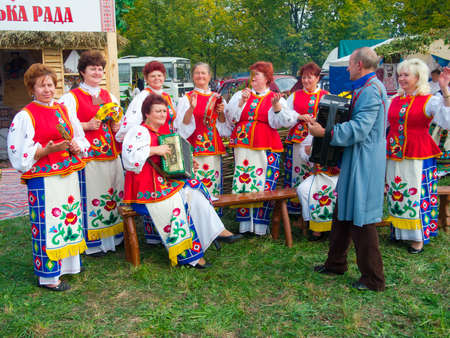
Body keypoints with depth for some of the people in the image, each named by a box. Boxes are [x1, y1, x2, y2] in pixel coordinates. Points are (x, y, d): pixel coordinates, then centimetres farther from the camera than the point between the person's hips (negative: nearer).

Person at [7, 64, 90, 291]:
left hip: (68, 176, 6)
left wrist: (76, 146, -3)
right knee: (47, 223, -3)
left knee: (70, 219, 13)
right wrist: (48, 149, -21)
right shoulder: (24, 117, -5)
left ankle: (67, 262, 30)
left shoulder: (63, 110, 12)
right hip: (43, 179, -6)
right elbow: (21, 155, -10)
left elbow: (80, 139, 19)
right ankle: (48, 275, 9)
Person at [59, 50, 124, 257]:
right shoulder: (72, 97, 0)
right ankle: (93, 242, 4)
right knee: (91, 197, -7)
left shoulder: (109, 96, 17)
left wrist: (117, 127, 3)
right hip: (89, 157, -6)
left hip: (111, 155, 6)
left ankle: (114, 236, 23)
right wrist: (87, 126, -18)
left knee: (115, 195, 10)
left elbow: (119, 122, 25)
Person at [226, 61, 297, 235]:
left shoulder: (276, 98, 9)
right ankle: (245, 223, 8)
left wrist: (276, 106, -15)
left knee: (264, 185, -4)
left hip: (266, 148, -1)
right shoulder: (240, 95, 14)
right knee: (243, 183, -1)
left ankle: (260, 224, 6)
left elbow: (277, 123, 0)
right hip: (243, 145, 2)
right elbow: (231, 117, 3)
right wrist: (242, 101, -9)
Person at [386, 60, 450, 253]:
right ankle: (399, 231, 28)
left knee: (416, 195, 0)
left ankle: (418, 238, 13)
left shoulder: (429, 101, -6)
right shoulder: (394, 101, 11)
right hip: (394, 156, 6)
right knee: (396, 194, 12)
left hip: (417, 157, -5)